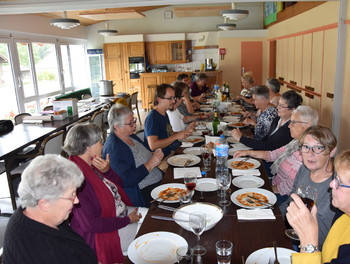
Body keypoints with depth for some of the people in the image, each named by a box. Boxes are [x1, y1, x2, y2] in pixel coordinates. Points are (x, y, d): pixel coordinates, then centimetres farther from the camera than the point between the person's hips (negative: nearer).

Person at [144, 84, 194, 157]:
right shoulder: (152, 117, -17)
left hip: (171, 153, 9)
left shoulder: (164, 114, 12)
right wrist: (176, 136, -22)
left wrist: (185, 131, 5)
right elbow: (153, 146, -25)